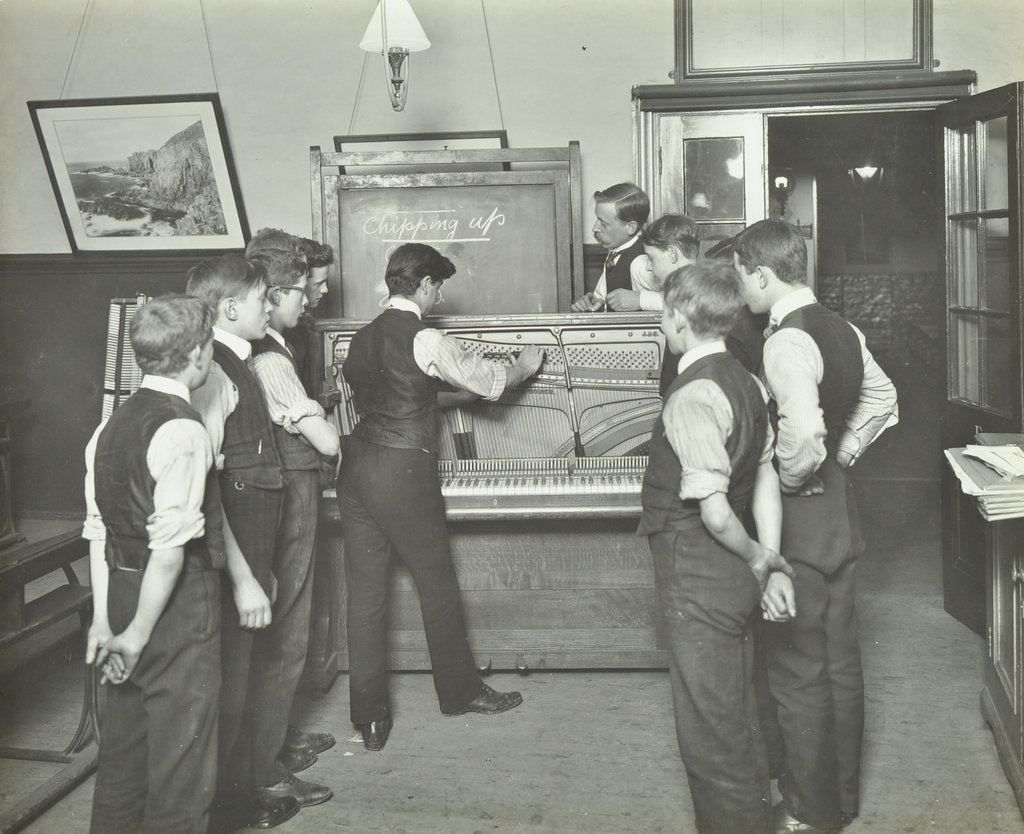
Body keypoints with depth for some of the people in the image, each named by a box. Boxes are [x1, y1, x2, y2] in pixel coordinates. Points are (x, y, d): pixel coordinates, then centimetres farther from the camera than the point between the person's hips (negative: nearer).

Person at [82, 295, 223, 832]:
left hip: (123, 589, 8)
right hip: (177, 605, -8)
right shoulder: (182, 430, -18)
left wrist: (103, 620, 11)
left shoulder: (111, 425, 6)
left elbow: (98, 531, 8)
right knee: (181, 755, 6)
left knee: (125, 740, 21)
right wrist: (137, 635, -15)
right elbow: (170, 548, -22)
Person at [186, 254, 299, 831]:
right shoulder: (212, 375, -19)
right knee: (229, 682, 4)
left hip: (250, 551, 9)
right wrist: (244, 579, -24)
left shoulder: (240, 367, 11)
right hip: (228, 557, -9)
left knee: (245, 677, 20)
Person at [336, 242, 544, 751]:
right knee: (437, 585, 10)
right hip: (403, 470, -7)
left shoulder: (363, 337, 8)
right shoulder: (424, 340, -12)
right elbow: (489, 383, -6)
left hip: (356, 466, 7)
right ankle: (460, 691, 27)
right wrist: (524, 366, 15)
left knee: (365, 591, 9)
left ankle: (369, 717, 15)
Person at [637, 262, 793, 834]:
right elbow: (767, 480, 5)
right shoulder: (747, 383, 7)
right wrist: (770, 559, 3)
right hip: (734, 577, 9)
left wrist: (757, 559, -11)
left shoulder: (693, 397, -23)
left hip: (697, 579, -9)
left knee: (711, 732, 6)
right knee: (739, 718, 23)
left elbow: (715, 512, -28)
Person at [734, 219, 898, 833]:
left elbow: (805, 432, -34)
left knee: (798, 671, 4)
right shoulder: (841, 330, 6)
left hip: (798, 513, -9)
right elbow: (882, 399, 18)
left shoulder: (787, 342, -22)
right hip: (839, 507, 9)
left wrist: (788, 479, -16)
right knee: (840, 659, 18)